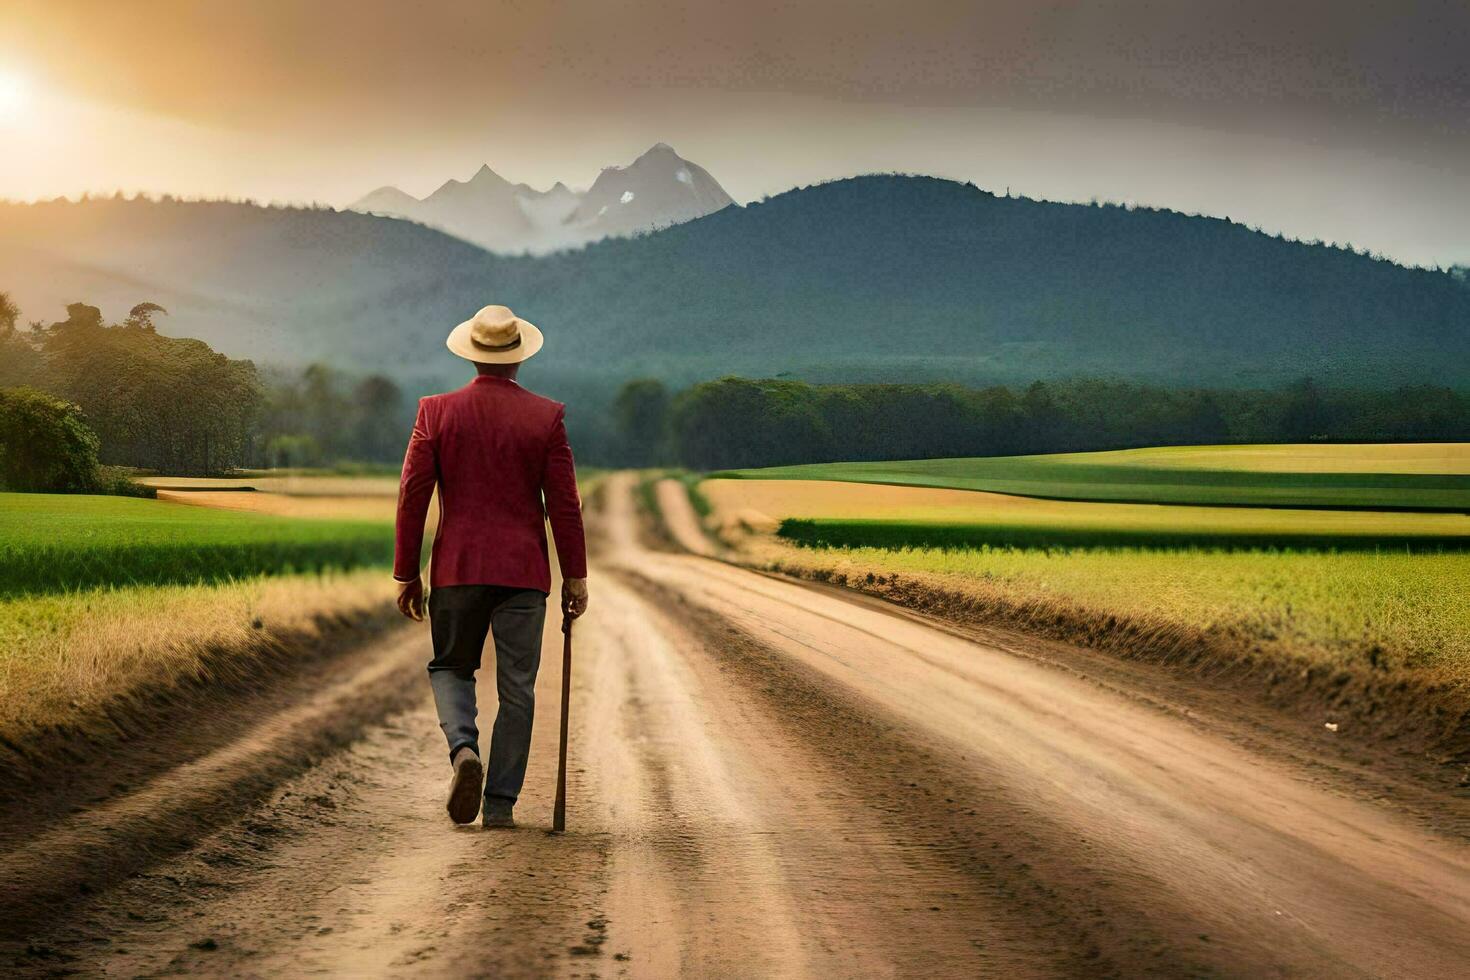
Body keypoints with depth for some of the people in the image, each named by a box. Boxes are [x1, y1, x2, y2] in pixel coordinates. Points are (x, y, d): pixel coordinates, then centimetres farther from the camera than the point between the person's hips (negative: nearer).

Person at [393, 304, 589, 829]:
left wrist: (406, 573, 6)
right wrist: (575, 577, 6)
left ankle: (463, 747, -10)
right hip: (524, 570, 0)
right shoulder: (546, 417, -2)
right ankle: (500, 803, 7)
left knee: (451, 667, 18)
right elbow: (564, 503, -2)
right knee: (516, 689, 7)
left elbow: (413, 496, -1)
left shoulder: (437, 412, -1)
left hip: (457, 569, 0)